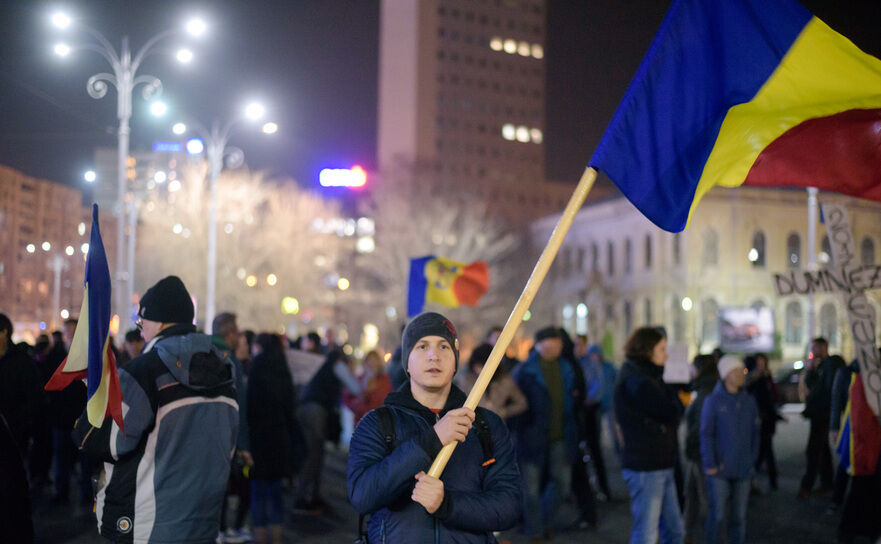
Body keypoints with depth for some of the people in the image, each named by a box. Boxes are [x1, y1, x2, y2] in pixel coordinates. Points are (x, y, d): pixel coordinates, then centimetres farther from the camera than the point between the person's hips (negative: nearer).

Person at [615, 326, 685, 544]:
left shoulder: (644, 377, 15)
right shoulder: (636, 381, -18)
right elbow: (673, 412, -20)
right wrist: (672, 394, -2)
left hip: (660, 466, 10)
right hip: (645, 468, -10)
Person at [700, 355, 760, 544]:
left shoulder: (749, 401, 6)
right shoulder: (713, 401, -6)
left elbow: (755, 433, 11)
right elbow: (706, 434, -6)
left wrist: (752, 458, 4)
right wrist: (709, 464, -11)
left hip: (743, 470, 4)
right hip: (719, 471, -4)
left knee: (739, 516, 10)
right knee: (717, 514, 0)